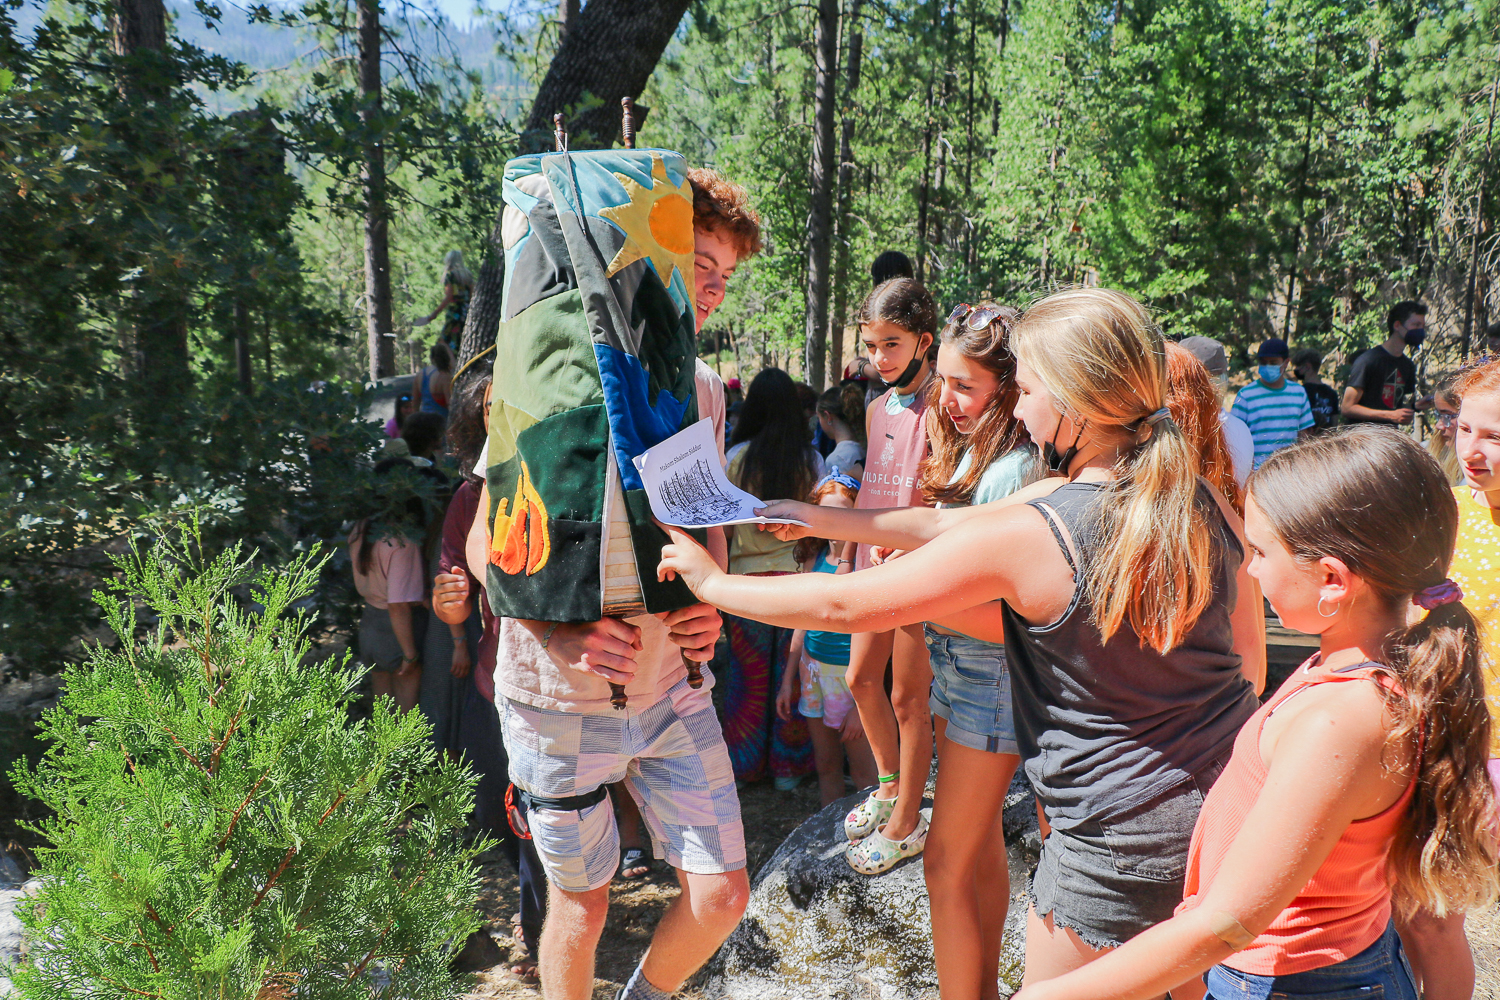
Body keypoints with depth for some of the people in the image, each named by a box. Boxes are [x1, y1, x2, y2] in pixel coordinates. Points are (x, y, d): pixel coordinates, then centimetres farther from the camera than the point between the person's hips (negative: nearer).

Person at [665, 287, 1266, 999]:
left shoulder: (1025, 533, -22)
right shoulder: (1205, 501, -2)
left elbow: (843, 606, -15)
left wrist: (710, 580, 0)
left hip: (1123, 839, -7)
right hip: (1232, 805, 7)